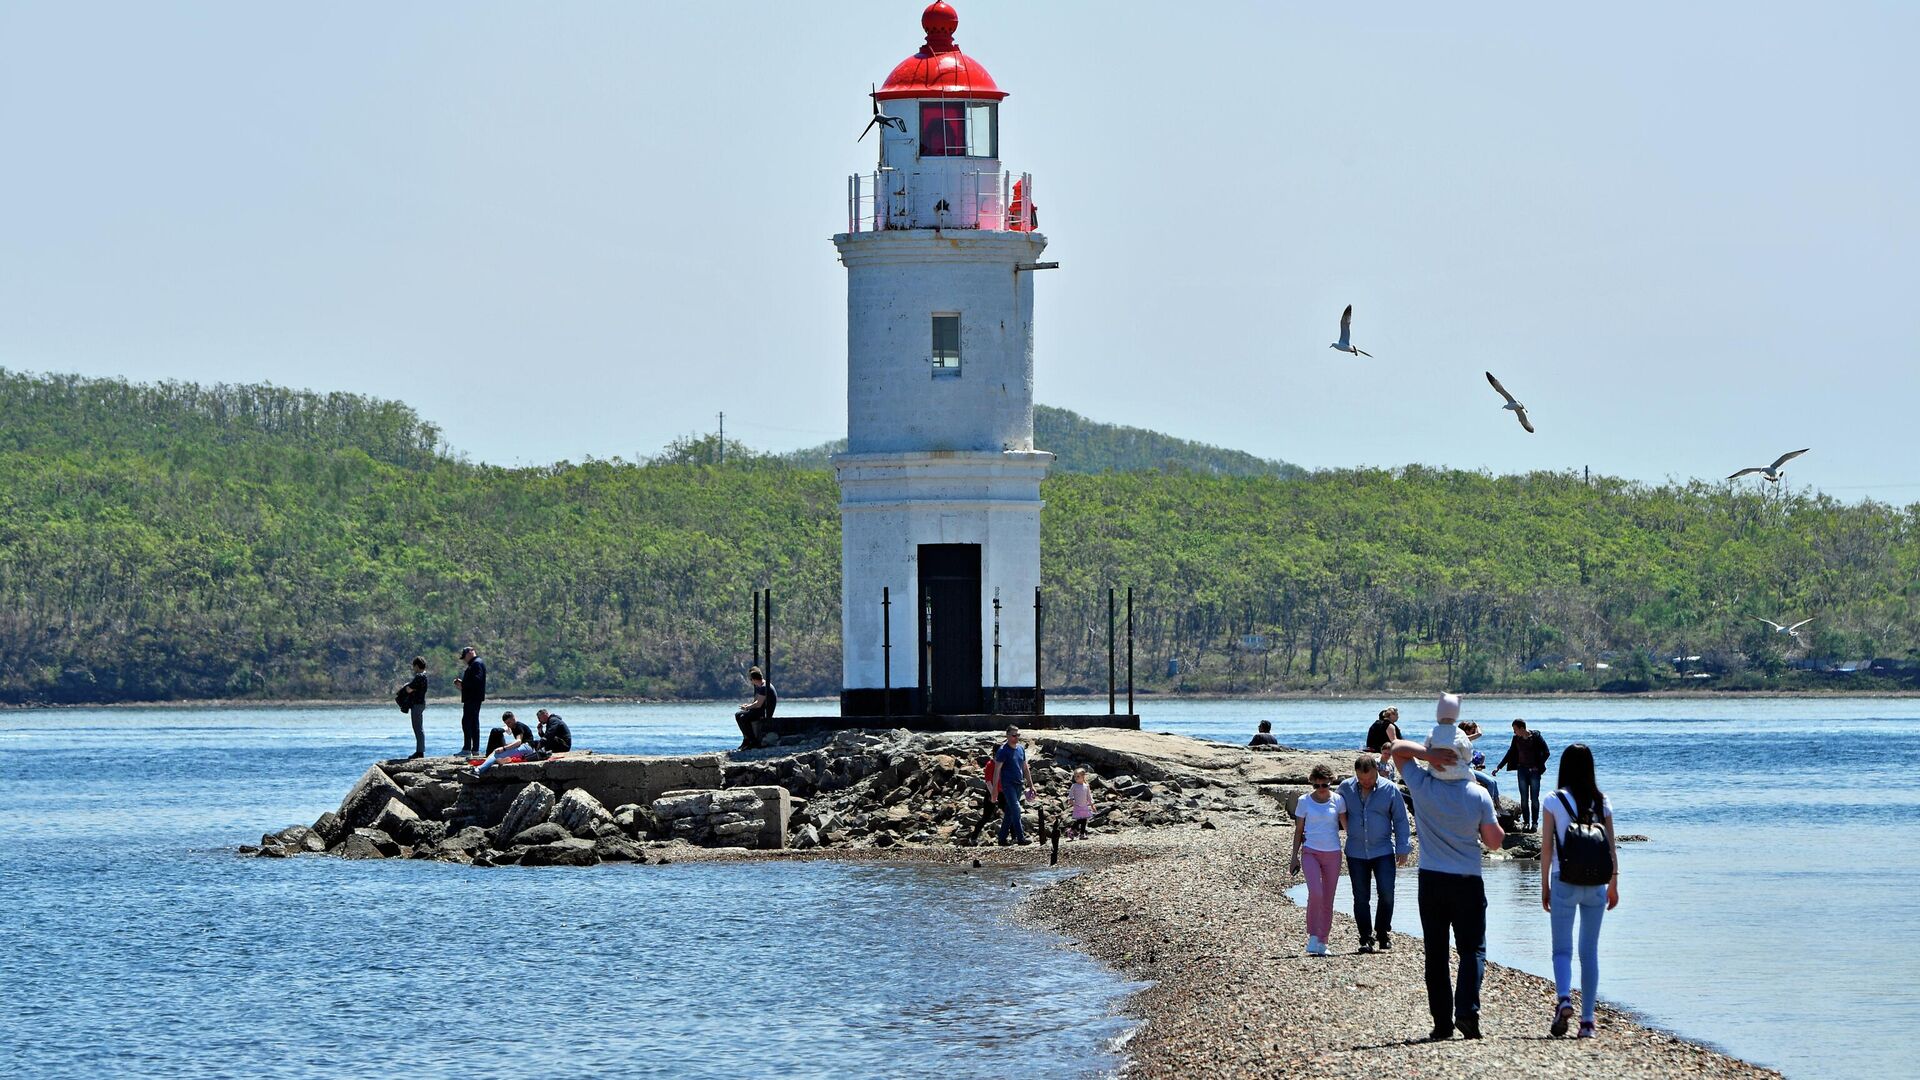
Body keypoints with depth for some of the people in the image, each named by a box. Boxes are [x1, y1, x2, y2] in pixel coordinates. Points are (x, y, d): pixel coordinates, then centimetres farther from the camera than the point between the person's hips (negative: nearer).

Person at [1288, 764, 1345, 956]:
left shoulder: (1337, 801, 1)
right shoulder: (1304, 802, 0)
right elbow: (1298, 830, 7)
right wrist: (1294, 858, 6)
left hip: (1332, 854, 2)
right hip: (1311, 852, -2)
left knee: (1328, 900, 5)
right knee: (1315, 893, -20)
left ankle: (1323, 942, 13)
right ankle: (1313, 938, -14)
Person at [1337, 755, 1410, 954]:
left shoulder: (1390, 790, -3)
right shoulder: (1346, 788, 1)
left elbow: (1400, 821, 3)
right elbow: (1339, 812, 21)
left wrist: (1402, 849, 1)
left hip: (1383, 850, -2)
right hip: (1356, 853, 2)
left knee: (1386, 893, -10)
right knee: (1361, 898, 3)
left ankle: (1383, 932, 9)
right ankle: (1365, 938, 10)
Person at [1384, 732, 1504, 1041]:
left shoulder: (1422, 787, -8)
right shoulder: (1478, 795, -9)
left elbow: (1397, 748, 3)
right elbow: (1495, 841, -3)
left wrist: (1426, 754, -14)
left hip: (1431, 881, 1)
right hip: (1468, 882, -1)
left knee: (1435, 953, 8)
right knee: (1472, 949, 4)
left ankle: (1442, 1022, 7)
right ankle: (1467, 1009, -16)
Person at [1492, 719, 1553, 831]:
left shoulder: (1536, 737, -8)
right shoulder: (1516, 739, 4)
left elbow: (1546, 753, -5)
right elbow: (1510, 755, 13)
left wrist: (1538, 766, -9)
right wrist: (1498, 767, 9)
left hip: (1534, 770, -4)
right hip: (1522, 770, 4)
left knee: (1534, 798, -1)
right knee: (1524, 798, 2)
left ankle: (1535, 822, 6)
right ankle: (1526, 822, 7)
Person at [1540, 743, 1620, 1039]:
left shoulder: (1555, 801, -5)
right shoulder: (1602, 802, 3)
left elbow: (1546, 846, -4)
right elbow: (1611, 845, 5)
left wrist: (1545, 884, 4)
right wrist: (1613, 884, 14)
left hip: (1564, 881, -3)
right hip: (1596, 883, 3)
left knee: (1562, 948, 3)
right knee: (1590, 952, 9)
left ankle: (1564, 998, -24)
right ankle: (1587, 1020, 7)